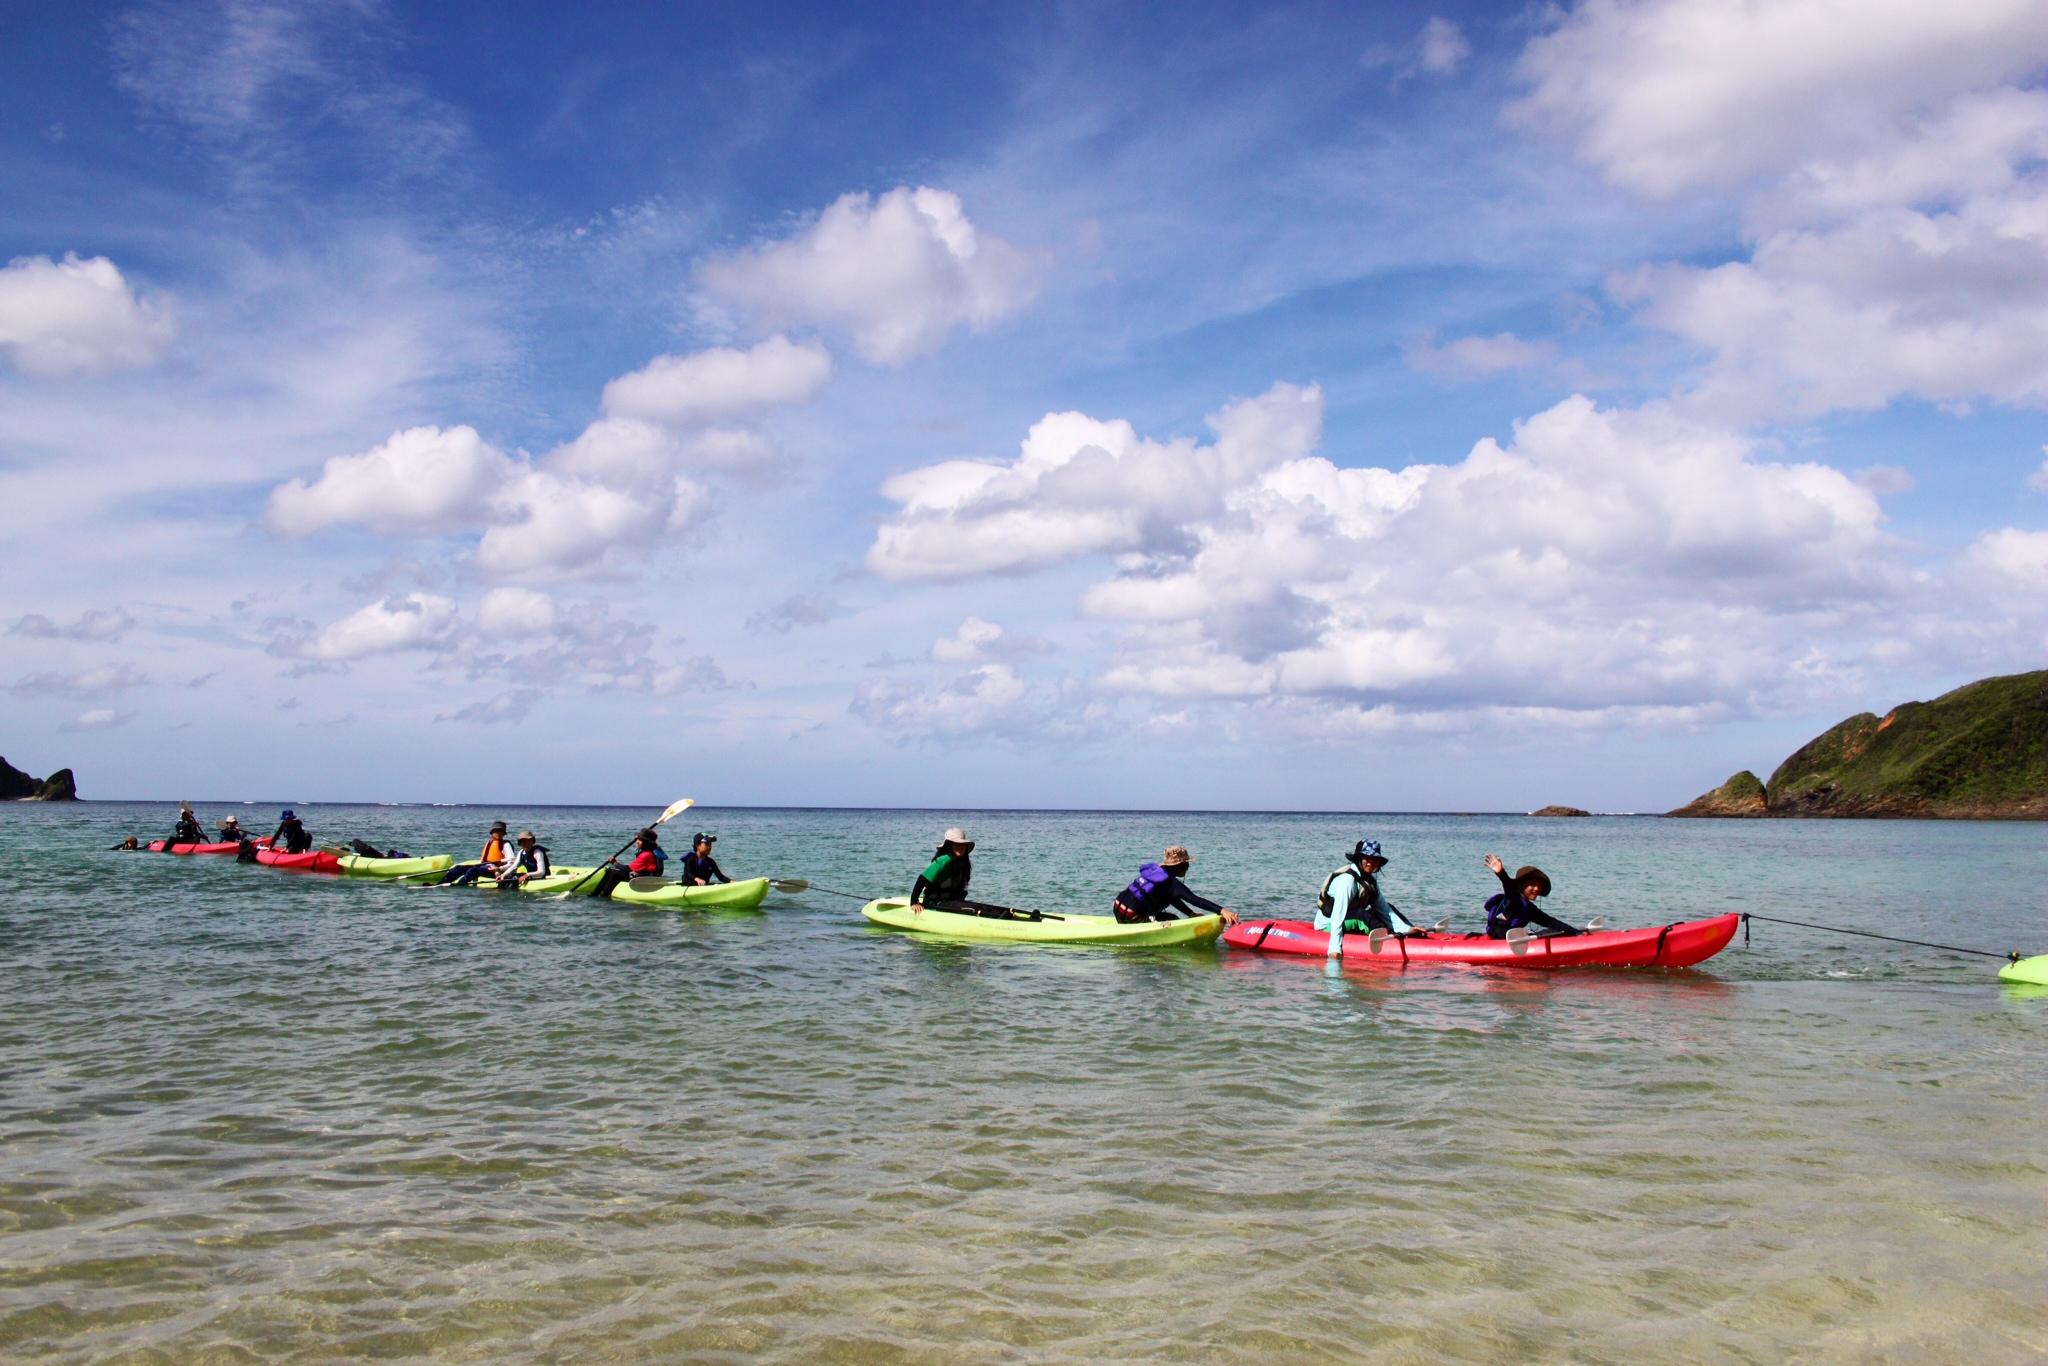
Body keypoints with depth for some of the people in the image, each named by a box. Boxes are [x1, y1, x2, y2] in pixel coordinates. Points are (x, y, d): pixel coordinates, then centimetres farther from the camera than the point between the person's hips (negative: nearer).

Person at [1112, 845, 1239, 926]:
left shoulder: (1156, 871, 12)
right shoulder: (1171, 883, -15)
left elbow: (1173, 899, 18)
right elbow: (1195, 900, -26)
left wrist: (1191, 914, 10)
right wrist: (1221, 910, -34)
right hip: (1131, 917, -9)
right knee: (1173, 920, -1)